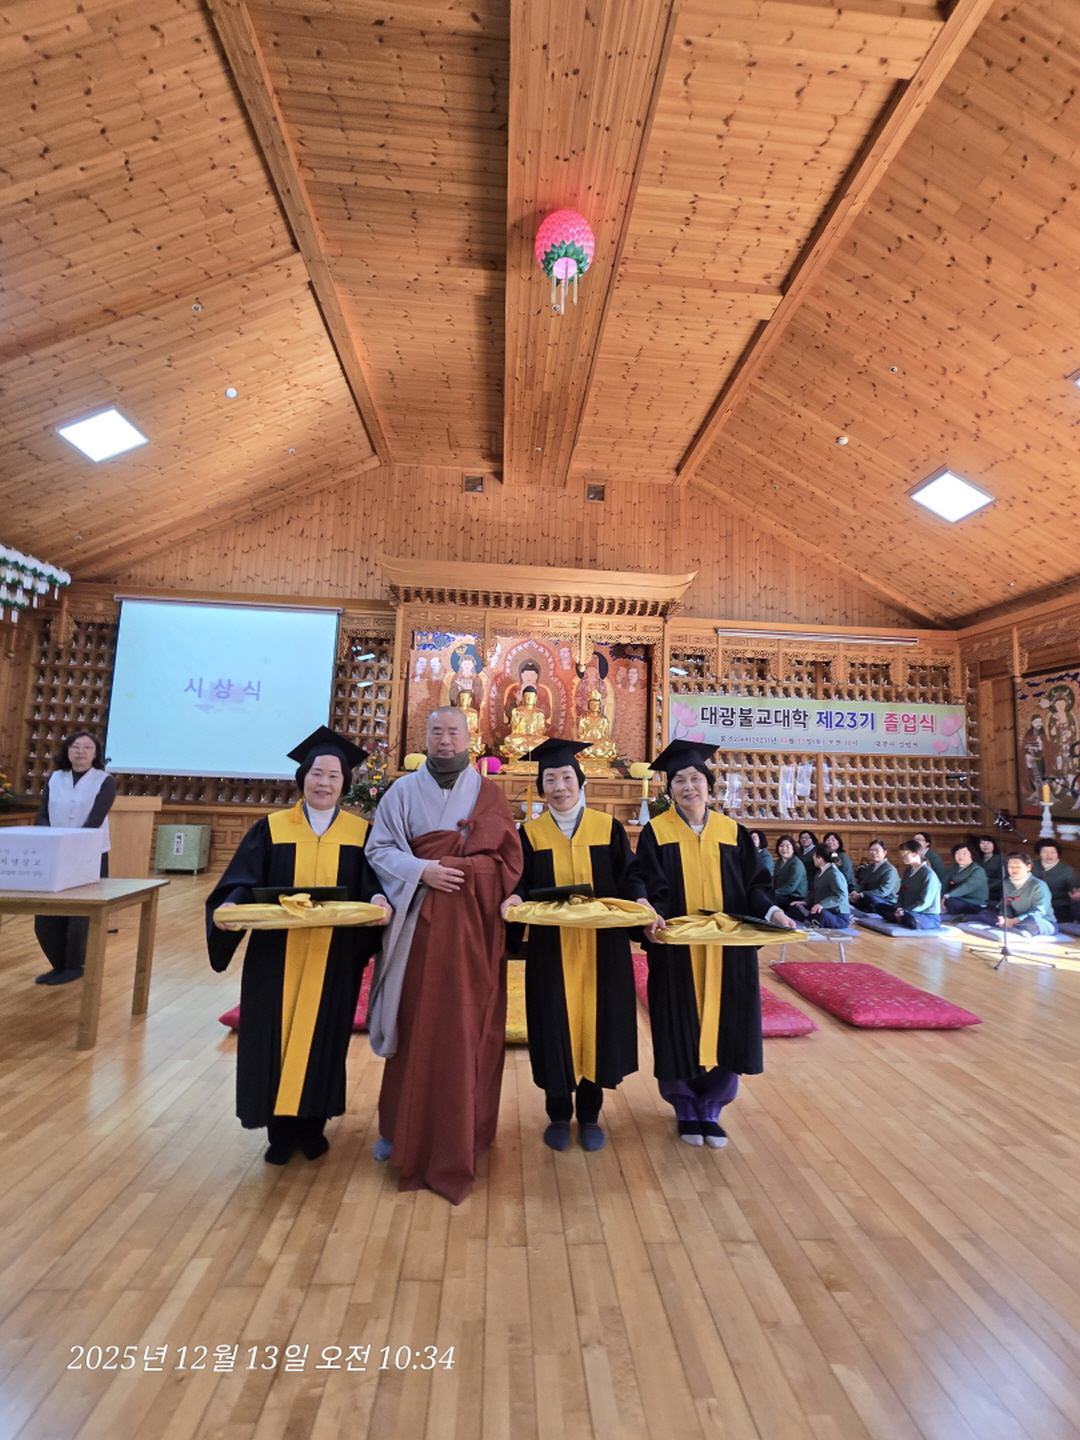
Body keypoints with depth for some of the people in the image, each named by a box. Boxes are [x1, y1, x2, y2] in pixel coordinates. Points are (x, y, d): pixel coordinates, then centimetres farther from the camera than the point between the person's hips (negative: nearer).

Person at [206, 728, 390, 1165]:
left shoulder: (360, 833, 0)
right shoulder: (271, 829, 1)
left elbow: (372, 886, -5)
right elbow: (244, 882, -5)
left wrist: (378, 901, -27)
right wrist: (229, 905, -26)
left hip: (334, 957, 0)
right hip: (277, 955, 0)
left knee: (322, 1037, 10)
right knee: (275, 1037, 8)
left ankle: (313, 1125, 30)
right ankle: (281, 1129, 28)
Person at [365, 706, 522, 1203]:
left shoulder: (488, 794, 5)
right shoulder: (403, 790, 4)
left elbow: (508, 859, 3)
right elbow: (378, 850, 1)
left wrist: (453, 868, -11)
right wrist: (421, 870, -15)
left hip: (474, 925, 1)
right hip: (418, 923, 0)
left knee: (467, 1030, 5)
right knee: (414, 1027, 6)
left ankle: (459, 1137, 23)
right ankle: (402, 1129, 26)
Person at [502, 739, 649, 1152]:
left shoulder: (608, 827, 1)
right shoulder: (530, 833, 1)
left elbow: (630, 874, 1)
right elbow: (521, 883, 0)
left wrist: (641, 901, -18)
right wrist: (514, 898, -22)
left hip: (602, 945, 0)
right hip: (551, 947, 0)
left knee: (596, 1023, 8)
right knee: (555, 1025, 6)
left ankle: (589, 1115, 28)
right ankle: (558, 1115, 27)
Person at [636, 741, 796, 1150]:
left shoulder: (733, 833, 5)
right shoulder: (655, 833, -3)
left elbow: (754, 884, 4)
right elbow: (650, 888, -10)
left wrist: (773, 911, -15)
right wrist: (653, 917, -29)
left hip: (728, 949, 3)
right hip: (676, 950, -2)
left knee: (724, 1028, 8)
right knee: (681, 1029, 5)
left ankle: (710, 1109, 29)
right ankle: (686, 1109, 28)